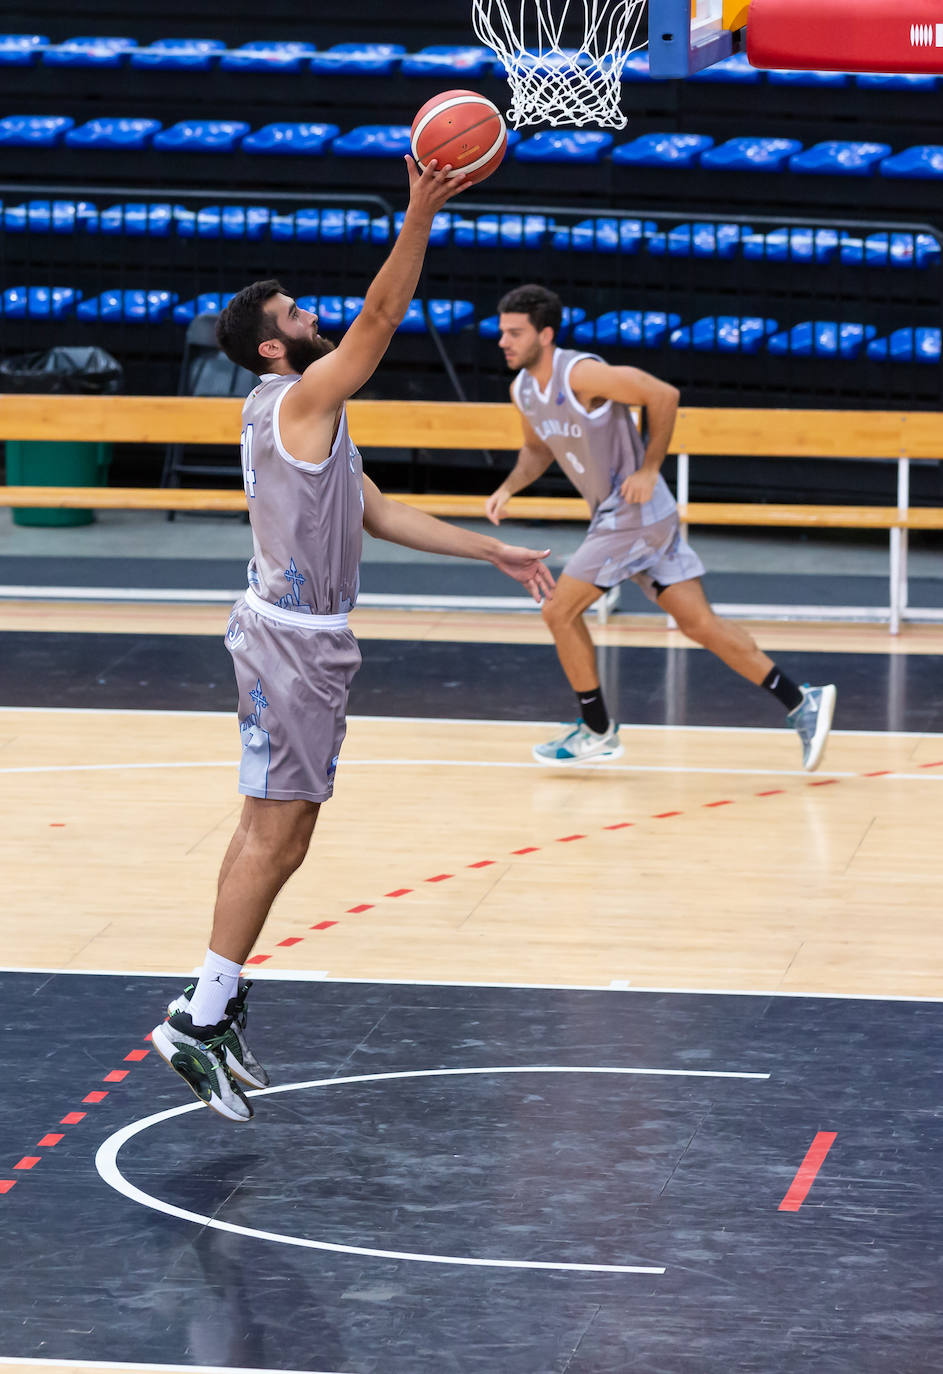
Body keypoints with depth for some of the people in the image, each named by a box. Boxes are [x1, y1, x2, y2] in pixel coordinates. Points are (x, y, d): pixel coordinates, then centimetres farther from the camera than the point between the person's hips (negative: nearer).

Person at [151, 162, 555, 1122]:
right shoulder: (298, 402, -13)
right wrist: (419, 218, -30)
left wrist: (494, 554, 18)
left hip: (308, 638, 10)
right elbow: (378, 321, -25)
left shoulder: (309, 418, 16)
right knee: (275, 833, -10)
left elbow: (378, 516, 19)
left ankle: (215, 1005, 18)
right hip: (289, 639, -10)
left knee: (277, 830, 13)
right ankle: (202, 1019, -9)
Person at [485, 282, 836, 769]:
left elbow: (664, 395, -19)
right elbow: (538, 450, 24)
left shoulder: (581, 374, -20)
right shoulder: (522, 390, 7)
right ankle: (800, 702, 5)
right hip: (614, 516, 8)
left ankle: (597, 730, 10)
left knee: (560, 610, -4)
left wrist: (649, 469, -17)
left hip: (636, 514, -8)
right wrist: (507, 488, 6)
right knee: (700, 623, 4)